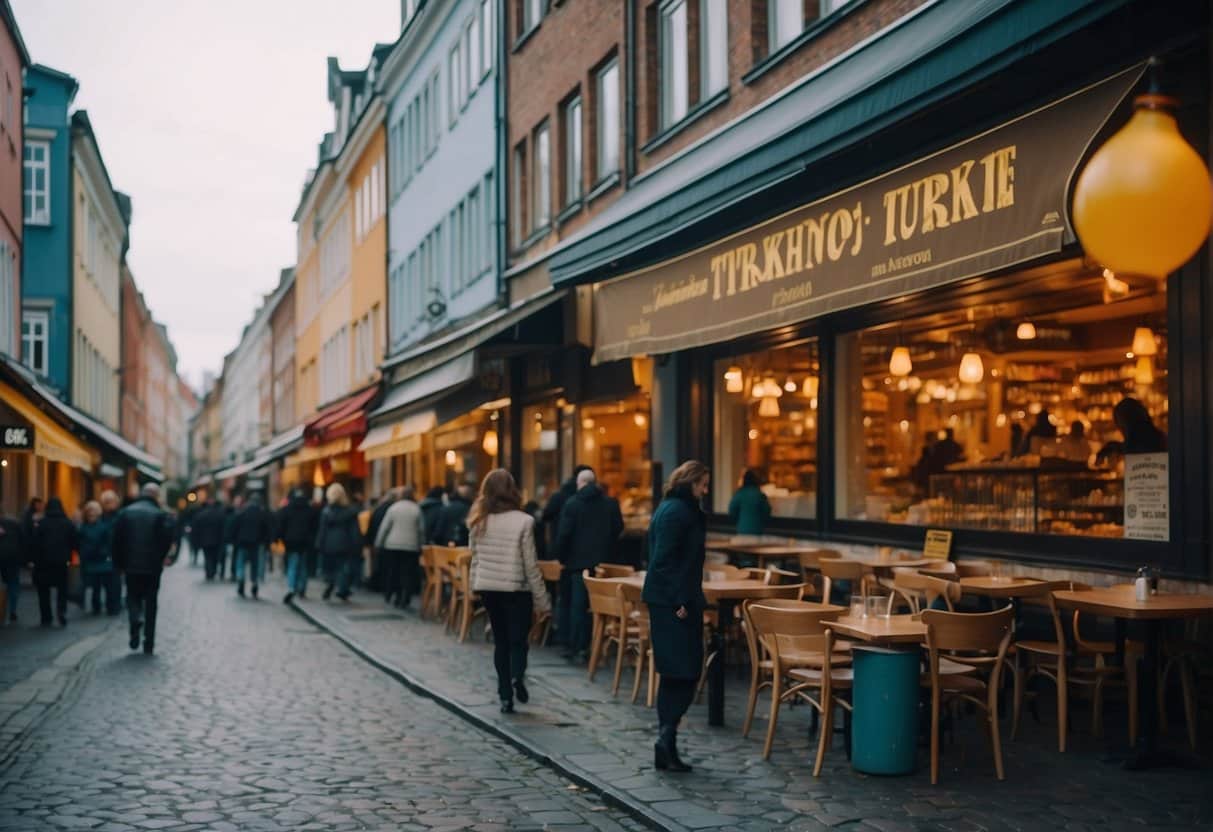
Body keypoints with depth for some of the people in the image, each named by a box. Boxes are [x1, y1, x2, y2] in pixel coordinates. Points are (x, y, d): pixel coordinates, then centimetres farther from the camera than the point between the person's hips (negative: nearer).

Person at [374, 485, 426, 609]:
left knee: (392, 571, 13)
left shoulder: (393, 508, 0)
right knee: (407, 574, 1)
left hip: (392, 545, 1)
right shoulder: (417, 509, -1)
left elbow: (384, 527, 0)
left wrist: (378, 544, 6)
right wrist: (421, 545, 6)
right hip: (411, 546, -1)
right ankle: (404, 601, -3)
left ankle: (388, 595, 23)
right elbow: (422, 530, -2)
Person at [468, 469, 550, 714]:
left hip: (488, 588, 4)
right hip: (517, 589, -4)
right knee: (518, 639, 6)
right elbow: (530, 565, -10)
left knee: (500, 641, 12)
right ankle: (517, 675, -22)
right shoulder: (523, 521, -12)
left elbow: (476, 560, 7)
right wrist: (541, 598, -2)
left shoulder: (478, 522, 0)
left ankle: (505, 696, 9)